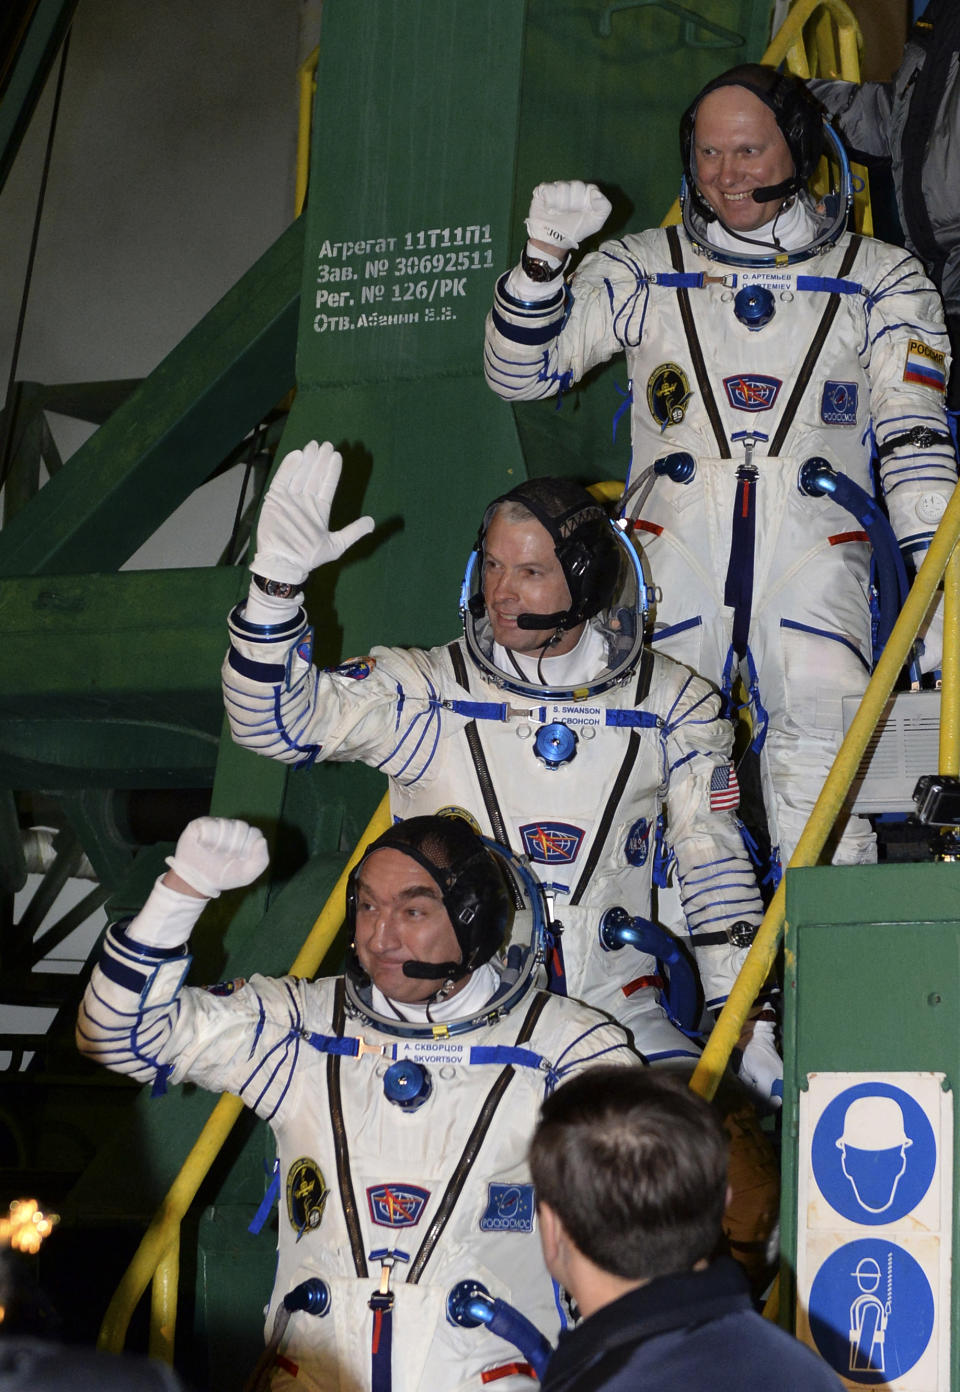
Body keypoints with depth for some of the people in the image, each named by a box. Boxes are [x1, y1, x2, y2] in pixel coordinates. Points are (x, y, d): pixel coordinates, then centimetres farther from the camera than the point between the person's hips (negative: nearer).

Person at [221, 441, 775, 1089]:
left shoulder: (671, 704, 4)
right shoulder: (427, 691, 1)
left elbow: (715, 864, 10)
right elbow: (276, 718, -8)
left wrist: (748, 1023, 5)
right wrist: (280, 579, -23)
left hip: (617, 1009, 1)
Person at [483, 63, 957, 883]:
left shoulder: (880, 279, 15)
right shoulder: (642, 270, 18)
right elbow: (521, 375, 15)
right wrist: (543, 260, -2)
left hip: (816, 551, -1)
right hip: (671, 553, 1)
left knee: (825, 805, -17)